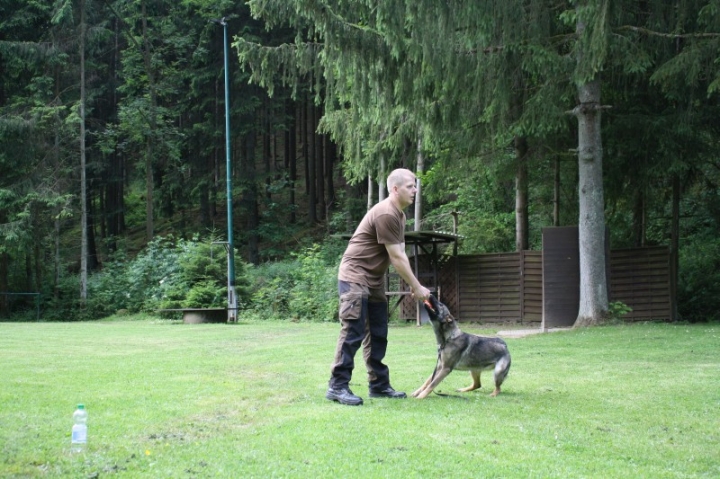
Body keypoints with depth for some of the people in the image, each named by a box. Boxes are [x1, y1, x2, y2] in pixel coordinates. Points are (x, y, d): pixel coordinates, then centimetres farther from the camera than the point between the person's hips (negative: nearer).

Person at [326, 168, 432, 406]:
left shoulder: (399, 215, 13)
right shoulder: (386, 214, -20)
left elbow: (400, 255, 12)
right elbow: (396, 257, -18)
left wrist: (414, 285, 2)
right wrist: (416, 287, -11)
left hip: (375, 280, 10)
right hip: (355, 277, -10)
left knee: (378, 333, 11)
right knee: (353, 332, -14)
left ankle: (379, 384, 18)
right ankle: (337, 386, -12)